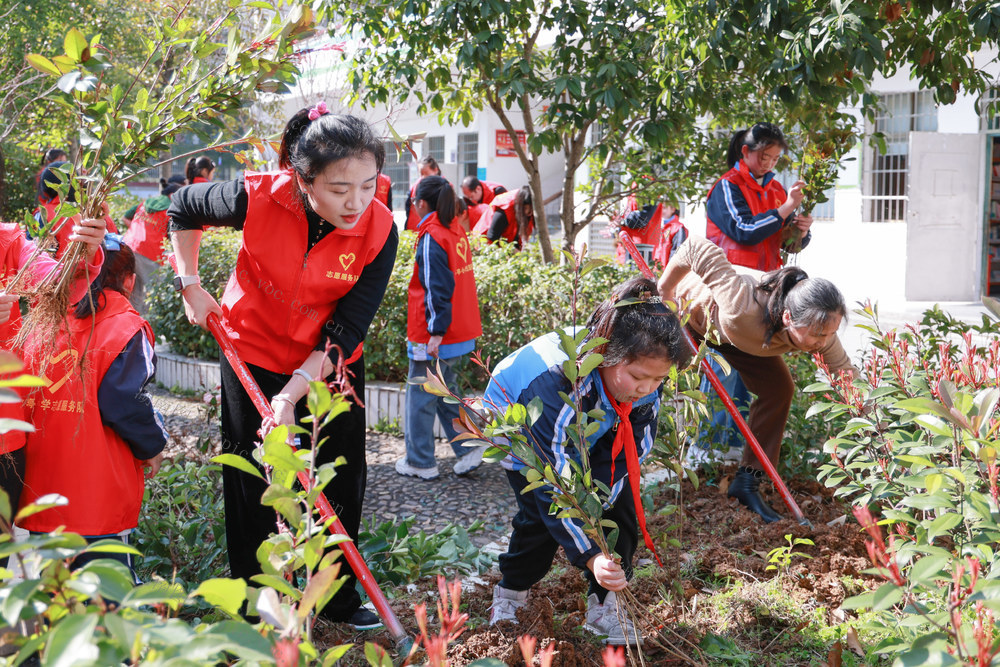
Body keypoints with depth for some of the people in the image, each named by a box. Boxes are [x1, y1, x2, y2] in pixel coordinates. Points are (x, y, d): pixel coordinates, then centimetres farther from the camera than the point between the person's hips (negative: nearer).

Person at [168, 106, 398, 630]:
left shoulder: (380, 231, -24)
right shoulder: (257, 198, -27)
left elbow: (345, 332, -21)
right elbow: (183, 207, -4)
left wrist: (292, 394, -27)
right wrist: (190, 286, -7)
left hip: (331, 367, 1)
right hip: (252, 355, -1)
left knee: (341, 481, 10)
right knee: (251, 486, 10)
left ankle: (339, 597, 31)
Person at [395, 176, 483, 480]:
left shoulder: (431, 238, -16)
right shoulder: (457, 231, 9)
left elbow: (437, 288, -21)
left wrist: (436, 331, -21)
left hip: (433, 337, -8)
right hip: (461, 333, 8)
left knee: (420, 397, 5)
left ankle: (420, 463, 15)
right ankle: (467, 449, 17)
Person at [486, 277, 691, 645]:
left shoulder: (644, 382, -28)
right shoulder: (555, 380, -46)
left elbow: (628, 450, -18)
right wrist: (589, 555, -47)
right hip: (520, 428, -4)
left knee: (621, 501, -12)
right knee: (541, 512, -19)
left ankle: (603, 604, 4)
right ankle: (510, 592, 10)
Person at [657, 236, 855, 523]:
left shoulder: (820, 330, -31)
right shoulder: (742, 304, -50)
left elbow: (847, 375, -17)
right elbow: (698, 248, -44)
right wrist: (664, 290, -29)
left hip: (736, 335, 5)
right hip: (686, 309, -4)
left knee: (778, 388, -7)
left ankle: (747, 481, 3)